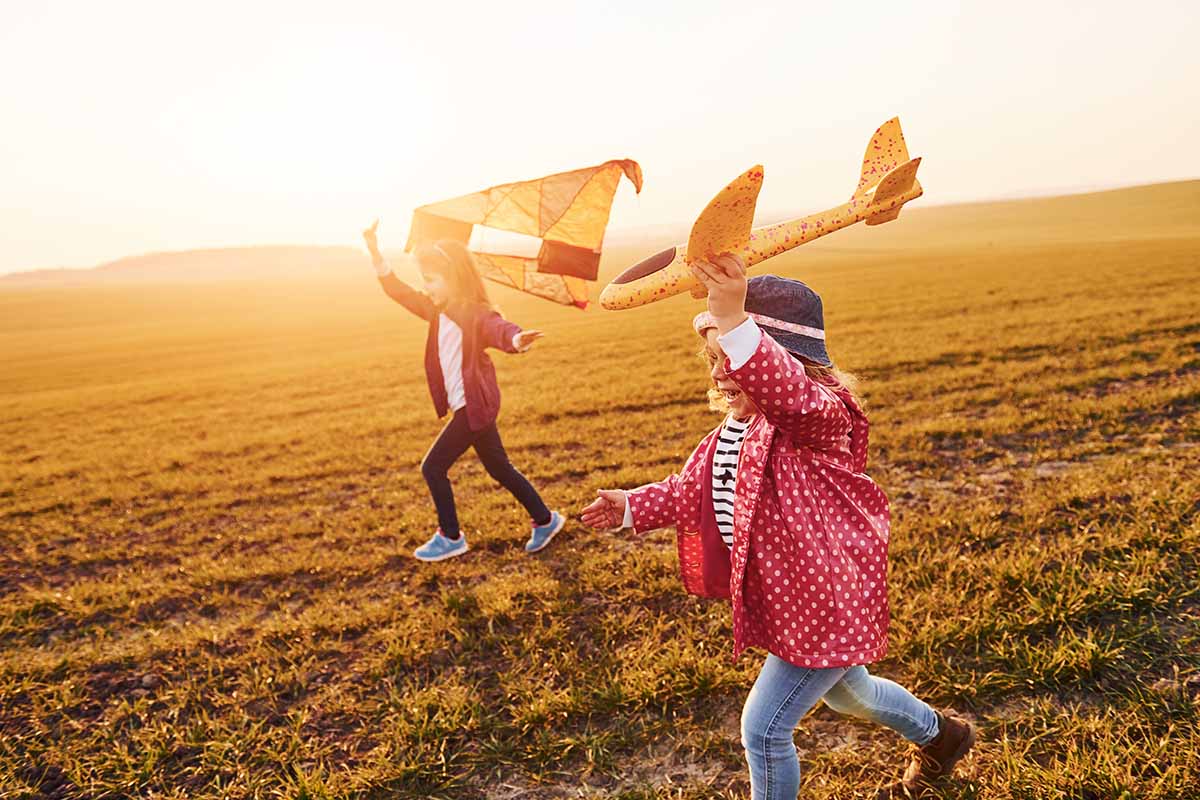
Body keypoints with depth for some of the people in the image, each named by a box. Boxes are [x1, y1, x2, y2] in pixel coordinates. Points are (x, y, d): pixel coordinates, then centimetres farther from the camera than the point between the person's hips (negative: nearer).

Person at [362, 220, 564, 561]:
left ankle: (450, 537, 13)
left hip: (475, 406, -9)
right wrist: (375, 251, 4)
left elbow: (497, 327, -39)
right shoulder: (438, 312, 7)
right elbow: (398, 290, 12)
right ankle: (545, 520, 30)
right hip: (471, 407, 9)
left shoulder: (475, 314, -18)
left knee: (433, 467, -2)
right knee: (500, 469, 17)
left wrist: (516, 339, -63)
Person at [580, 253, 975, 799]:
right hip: (791, 597, 10)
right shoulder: (735, 429, 2)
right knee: (845, 693, 33)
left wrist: (734, 322, -66)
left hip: (826, 605, -10)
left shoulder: (819, 418, -27)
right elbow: (696, 487, 16)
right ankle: (940, 736, 62)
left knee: (764, 730, -1)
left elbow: (788, 390, -52)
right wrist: (635, 507, 12)